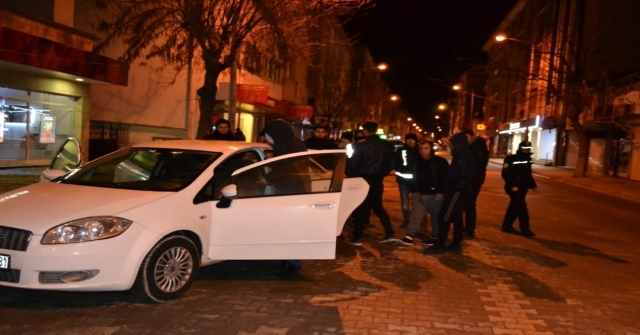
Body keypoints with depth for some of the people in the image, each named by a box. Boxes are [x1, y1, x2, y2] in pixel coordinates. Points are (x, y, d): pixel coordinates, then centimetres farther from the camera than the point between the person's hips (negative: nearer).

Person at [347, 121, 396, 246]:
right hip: (377, 180, 5)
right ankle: (390, 234, 15)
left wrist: (355, 175, 10)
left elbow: (354, 164, -9)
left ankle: (357, 238, 5)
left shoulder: (361, 145, -13)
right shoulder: (387, 145, 4)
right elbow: (391, 164, 8)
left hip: (364, 180, -5)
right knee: (378, 207, 18)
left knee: (361, 209, 3)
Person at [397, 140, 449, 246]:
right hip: (419, 193, 6)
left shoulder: (440, 162, -9)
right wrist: (414, 190, 16)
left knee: (436, 217, 4)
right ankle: (409, 237, 3)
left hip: (434, 194, -6)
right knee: (415, 215, 3)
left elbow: (445, 178, -13)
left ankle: (435, 238, 16)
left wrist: (441, 192, -18)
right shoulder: (418, 161, 12)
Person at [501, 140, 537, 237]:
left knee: (514, 207, 13)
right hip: (514, 188, -8)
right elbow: (505, 174, -19)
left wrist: (532, 185, 14)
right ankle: (525, 229, -7)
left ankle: (507, 226, 23)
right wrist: (512, 185, -26)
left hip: (522, 187, 8)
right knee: (521, 207, -10)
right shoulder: (511, 159, -13)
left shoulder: (527, 160, 13)